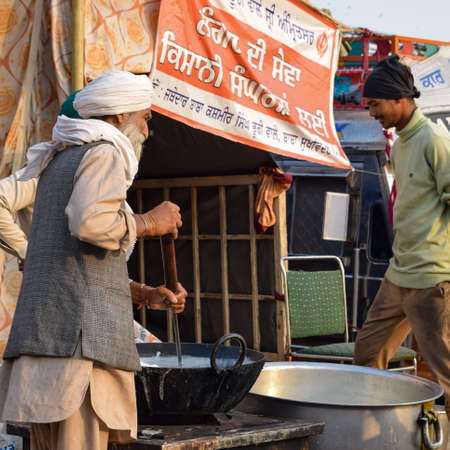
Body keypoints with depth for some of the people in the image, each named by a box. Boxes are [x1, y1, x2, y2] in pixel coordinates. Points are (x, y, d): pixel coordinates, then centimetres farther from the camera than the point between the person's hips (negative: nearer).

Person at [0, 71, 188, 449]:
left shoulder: (59, 160, 28)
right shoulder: (105, 152, -2)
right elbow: (90, 222, -22)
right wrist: (148, 223, -5)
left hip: (40, 328, 10)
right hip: (80, 333, -9)